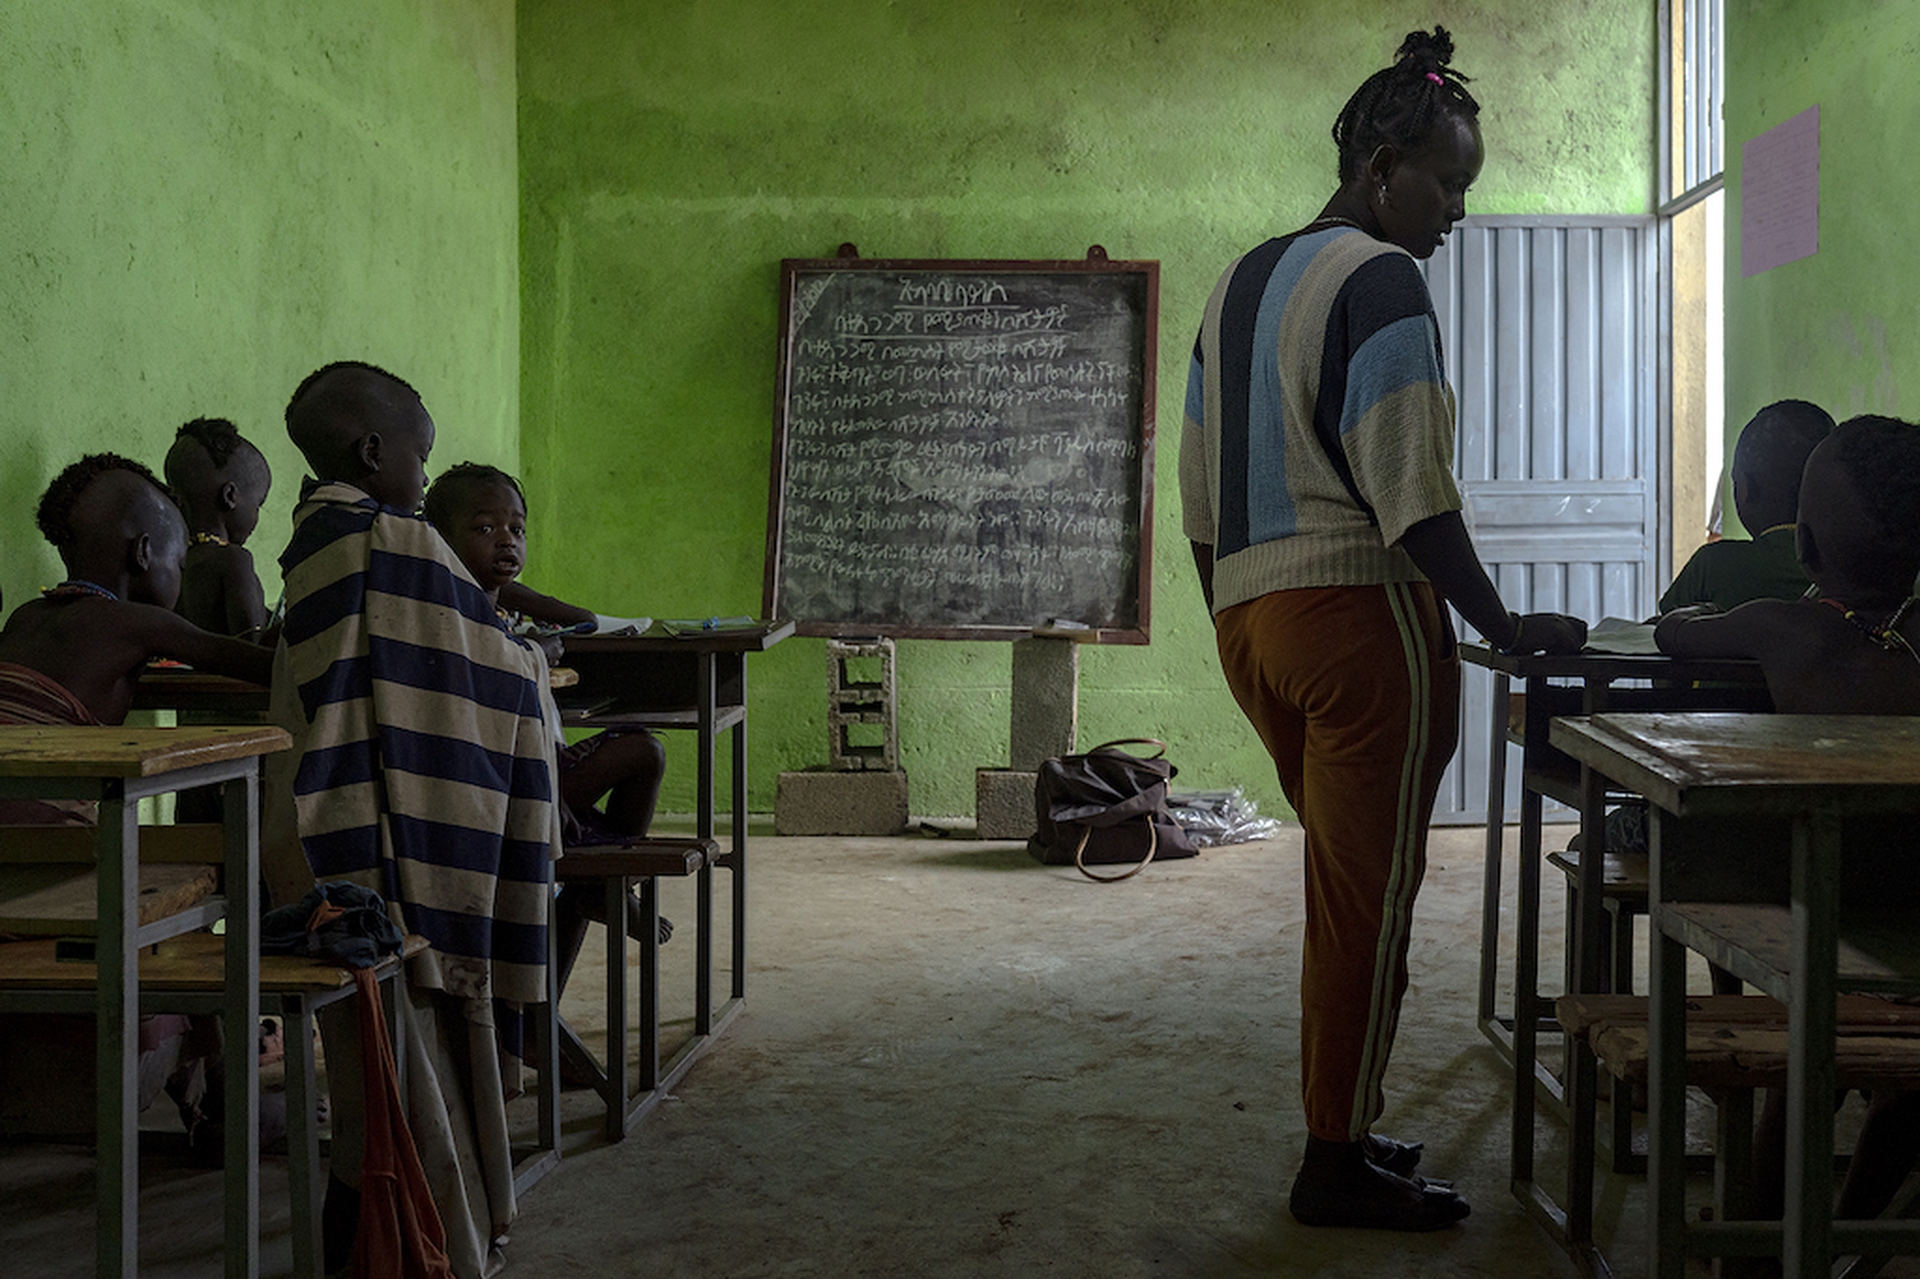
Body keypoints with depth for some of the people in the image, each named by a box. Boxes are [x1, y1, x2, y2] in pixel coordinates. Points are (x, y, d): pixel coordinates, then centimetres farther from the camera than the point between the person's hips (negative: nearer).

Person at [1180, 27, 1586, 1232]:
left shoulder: (1241, 282, 17)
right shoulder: (1381, 279, -9)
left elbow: (1202, 489, 17)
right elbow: (1411, 492, -15)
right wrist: (1507, 626, -9)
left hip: (1250, 619, 9)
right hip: (1360, 612, -9)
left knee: (1347, 882, 17)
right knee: (1371, 892, -1)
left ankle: (1341, 1125, 24)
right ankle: (1339, 1165, 7)